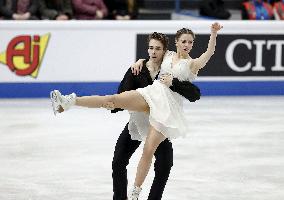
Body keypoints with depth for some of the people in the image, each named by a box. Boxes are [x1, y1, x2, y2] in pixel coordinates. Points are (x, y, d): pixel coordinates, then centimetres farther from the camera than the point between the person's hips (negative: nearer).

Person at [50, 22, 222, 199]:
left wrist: (214, 33, -27)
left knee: (149, 150, -11)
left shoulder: (192, 64, 3)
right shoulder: (168, 55, 15)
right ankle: (69, 101, -29)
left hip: (169, 106, -4)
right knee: (113, 99, -19)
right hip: (152, 93, 4)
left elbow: (209, 53, -14)